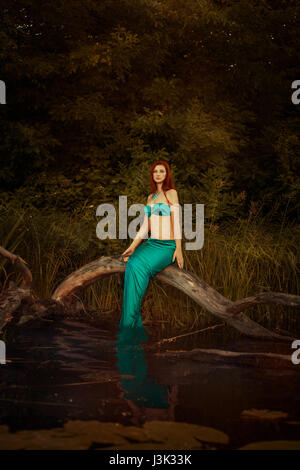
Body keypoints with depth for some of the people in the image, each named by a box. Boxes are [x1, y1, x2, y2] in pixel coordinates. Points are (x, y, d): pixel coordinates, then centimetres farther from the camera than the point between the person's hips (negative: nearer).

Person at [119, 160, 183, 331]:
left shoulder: (171, 193, 0)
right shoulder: (151, 197, 18)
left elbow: (176, 222, -6)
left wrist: (179, 249, -13)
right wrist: (132, 247, 10)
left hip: (167, 246, -5)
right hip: (151, 244, 5)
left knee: (140, 267, -30)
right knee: (132, 263, -25)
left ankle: (131, 321, -23)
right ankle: (129, 323, -26)